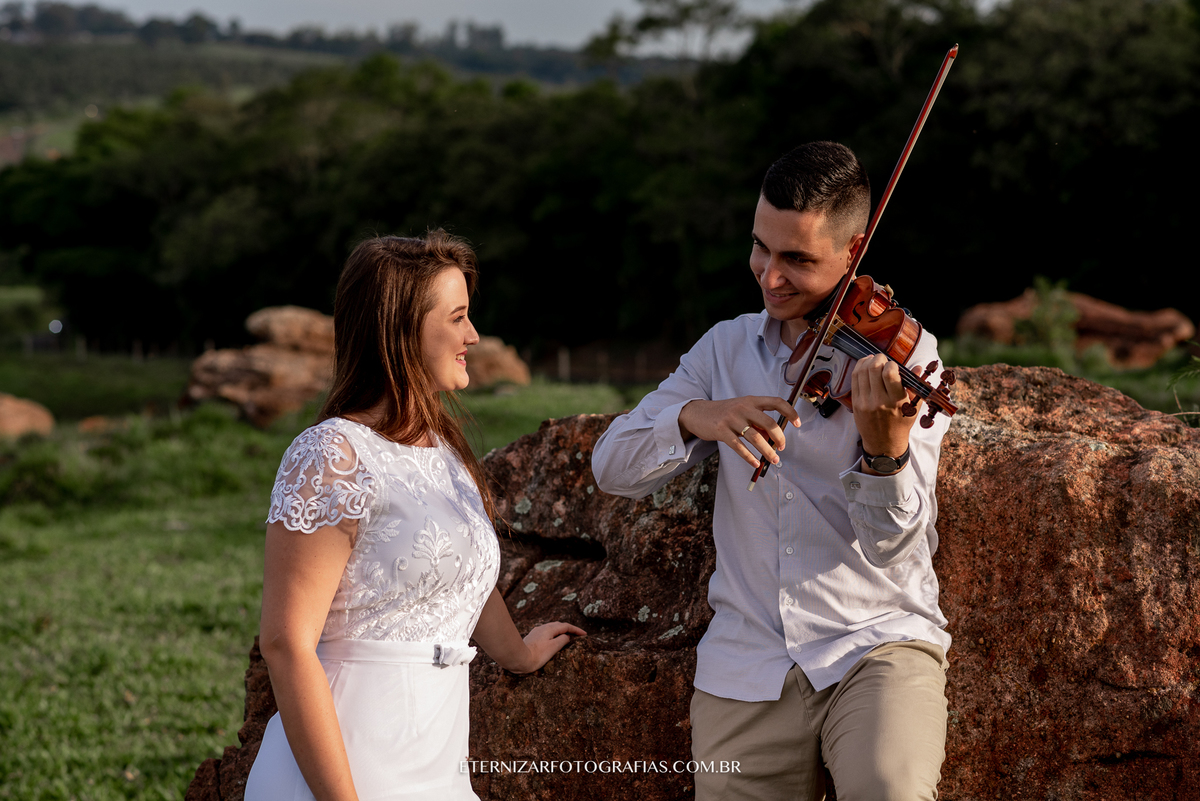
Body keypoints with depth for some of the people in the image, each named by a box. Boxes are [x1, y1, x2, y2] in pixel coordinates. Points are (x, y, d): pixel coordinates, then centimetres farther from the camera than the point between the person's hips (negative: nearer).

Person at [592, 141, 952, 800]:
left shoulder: (900, 354, -2)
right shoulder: (727, 347, 10)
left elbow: (891, 543, -11)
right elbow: (612, 466, 4)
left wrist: (886, 446, -33)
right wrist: (694, 417, -16)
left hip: (879, 645, -4)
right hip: (746, 664, 4)